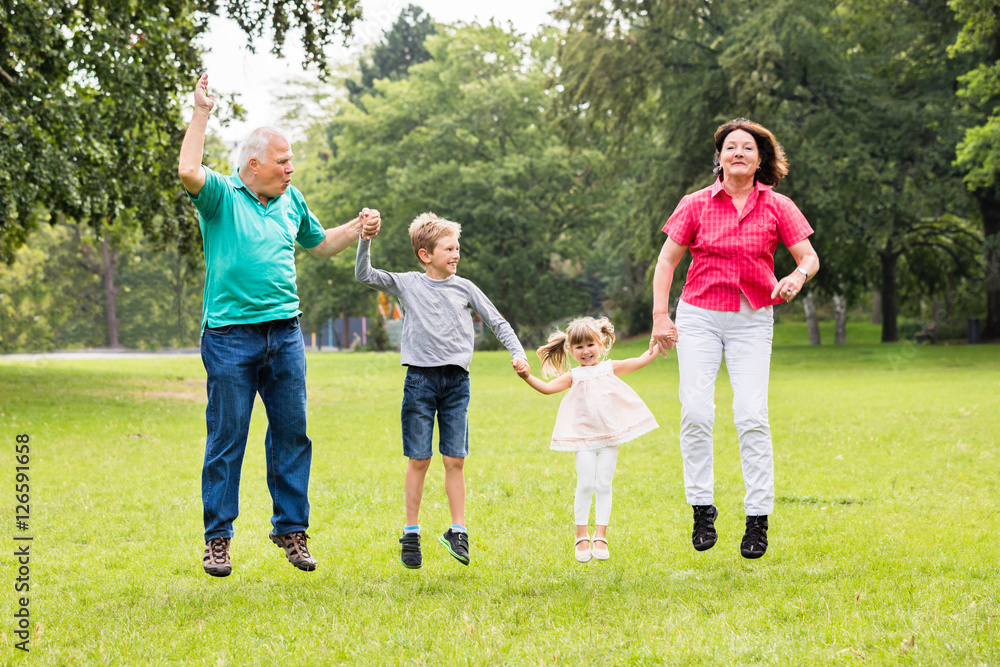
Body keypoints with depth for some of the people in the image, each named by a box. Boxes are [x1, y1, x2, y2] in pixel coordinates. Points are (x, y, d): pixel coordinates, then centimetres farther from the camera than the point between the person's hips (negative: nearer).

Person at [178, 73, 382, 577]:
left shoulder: (291, 200, 13)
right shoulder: (222, 195, -3)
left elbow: (319, 245, 29)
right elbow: (188, 172, -25)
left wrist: (357, 229, 13)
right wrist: (202, 113, -20)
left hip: (285, 334, 5)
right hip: (231, 337, -5)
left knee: (292, 434, 6)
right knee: (226, 440, 0)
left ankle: (291, 527, 18)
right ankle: (217, 539, 9)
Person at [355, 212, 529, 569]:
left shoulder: (464, 288, 9)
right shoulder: (407, 284, 5)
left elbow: (497, 322, 13)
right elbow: (364, 274, 0)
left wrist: (517, 353, 0)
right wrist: (366, 238, -13)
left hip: (456, 380, 2)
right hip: (420, 378, -2)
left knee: (455, 459, 0)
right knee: (418, 460, 1)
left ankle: (457, 531, 7)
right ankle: (411, 533, 10)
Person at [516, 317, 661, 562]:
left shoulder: (609, 368, 8)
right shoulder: (574, 376, 4)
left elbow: (641, 361, 9)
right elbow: (548, 388, -6)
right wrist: (529, 378, -21)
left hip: (609, 437, 1)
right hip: (584, 438, -1)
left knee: (604, 486, 0)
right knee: (585, 485, -4)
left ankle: (600, 537, 6)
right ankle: (582, 536, 6)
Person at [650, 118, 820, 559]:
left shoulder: (777, 207, 2)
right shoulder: (696, 205, 3)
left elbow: (810, 258, 2)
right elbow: (667, 260, 8)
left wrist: (798, 276, -21)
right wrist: (659, 316, -1)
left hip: (752, 321, 0)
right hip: (699, 317, 1)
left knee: (752, 416, -10)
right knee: (696, 412, -10)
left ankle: (758, 519, -4)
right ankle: (702, 508, 3)